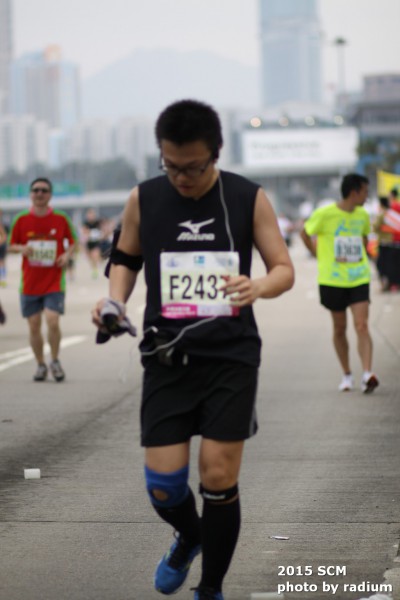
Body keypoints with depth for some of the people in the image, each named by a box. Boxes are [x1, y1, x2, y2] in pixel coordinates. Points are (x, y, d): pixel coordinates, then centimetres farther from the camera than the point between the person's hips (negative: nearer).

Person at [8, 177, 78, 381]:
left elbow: (73, 241, 12)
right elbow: (11, 245, 9)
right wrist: (21, 248, -13)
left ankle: (55, 361, 6)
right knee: (34, 326, 4)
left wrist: (68, 254, -8)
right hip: (30, 283, 2)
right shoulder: (21, 220, 1)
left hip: (54, 282, -2)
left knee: (52, 322, -15)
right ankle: (40, 365, 21)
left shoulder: (61, 219, -1)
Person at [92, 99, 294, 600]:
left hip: (231, 356, -1)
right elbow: (126, 258, 16)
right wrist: (115, 298, -5)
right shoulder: (143, 199, 0)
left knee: (219, 479, -3)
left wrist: (258, 287, -21)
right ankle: (188, 539, 34)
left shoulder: (248, 198, -3)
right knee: (163, 486, -3)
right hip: (167, 357, 1)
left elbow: (284, 268, 2)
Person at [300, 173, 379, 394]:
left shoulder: (362, 215, 6)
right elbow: (305, 234, 4)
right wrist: (320, 256, 3)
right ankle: (347, 375, 21)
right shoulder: (324, 214, -9)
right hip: (333, 280, -2)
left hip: (359, 278, 2)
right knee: (339, 329, 7)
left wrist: (361, 257, 13)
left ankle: (367, 374, -20)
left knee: (362, 326, -12)